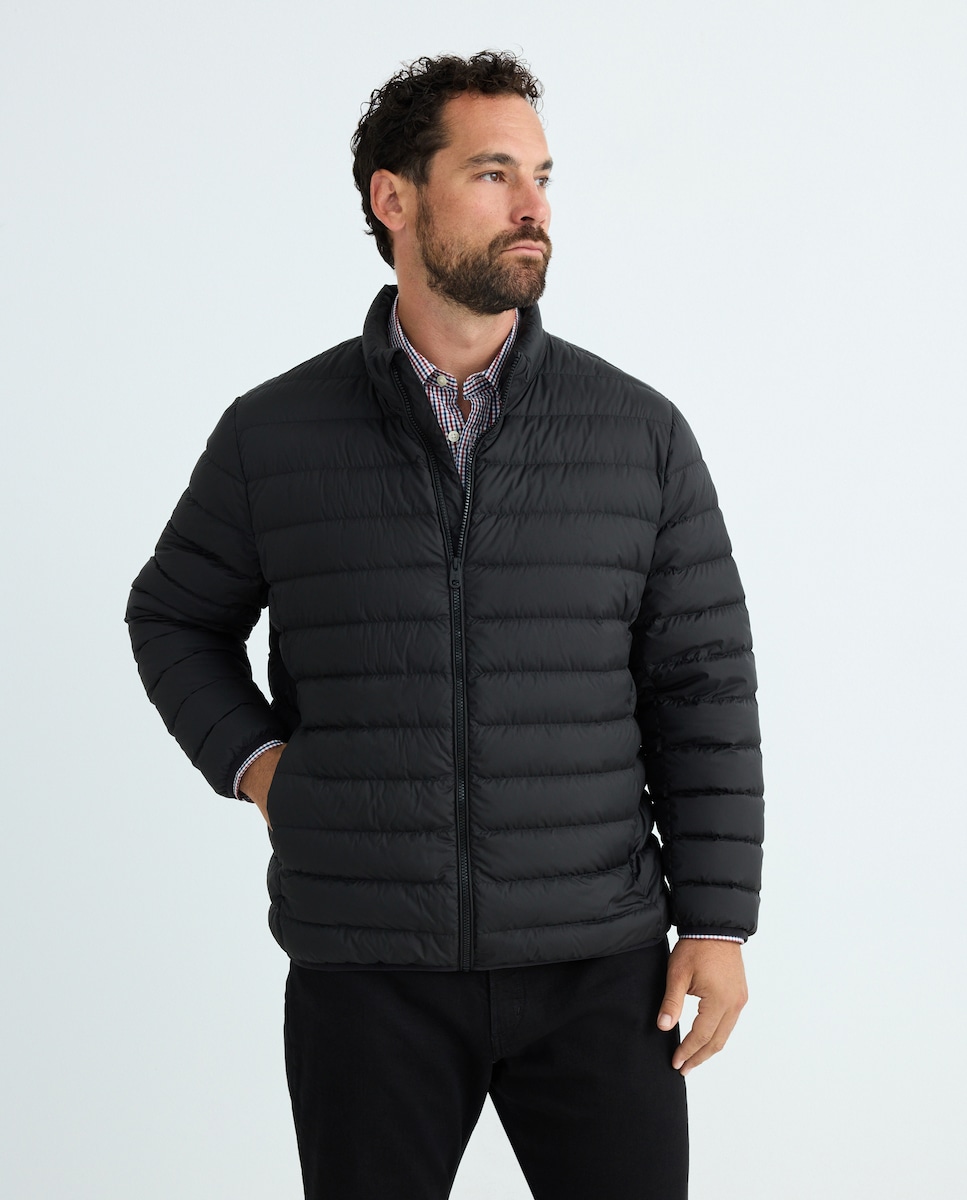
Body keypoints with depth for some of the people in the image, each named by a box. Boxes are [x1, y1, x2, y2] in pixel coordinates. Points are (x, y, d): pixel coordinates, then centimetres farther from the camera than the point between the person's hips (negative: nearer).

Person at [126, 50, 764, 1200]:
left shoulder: (641, 432, 1)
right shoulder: (274, 434, 1)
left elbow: (703, 685, 3)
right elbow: (176, 616, 17)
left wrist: (717, 921, -1)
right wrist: (250, 760, 1)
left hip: (599, 969, 0)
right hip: (364, 974, 0)